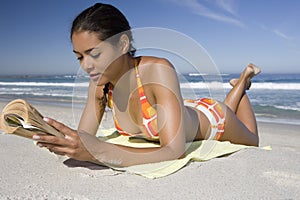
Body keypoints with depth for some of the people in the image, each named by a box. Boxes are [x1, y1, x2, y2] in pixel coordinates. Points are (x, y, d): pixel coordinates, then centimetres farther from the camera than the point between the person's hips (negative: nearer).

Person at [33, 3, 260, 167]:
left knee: (251, 142, 30)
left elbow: (175, 152, -48)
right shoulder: (99, 84, -23)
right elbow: (84, 138, -17)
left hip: (212, 118, -4)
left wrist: (99, 151, -57)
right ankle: (236, 87, 50)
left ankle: (243, 81, 46)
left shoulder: (158, 70, -43)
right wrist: (60, 141, -40)